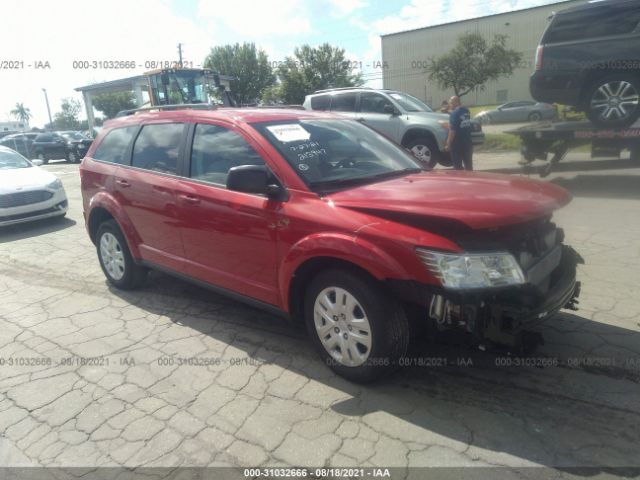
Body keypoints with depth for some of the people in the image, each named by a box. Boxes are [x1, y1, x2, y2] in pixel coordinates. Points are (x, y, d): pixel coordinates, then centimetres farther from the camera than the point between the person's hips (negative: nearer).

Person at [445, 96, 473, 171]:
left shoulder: (454, 113, -16)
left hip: (458, 143, -7)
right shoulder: (466, 111, 7)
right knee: (468, 164, 13)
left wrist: (448, 144, -15)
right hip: (468, 142, 8)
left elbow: (452, 131, -20)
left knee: (457, 165, 2)